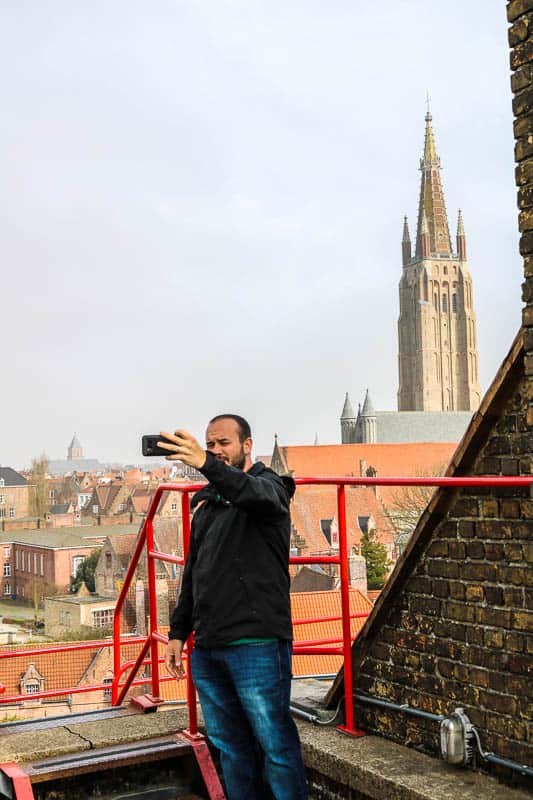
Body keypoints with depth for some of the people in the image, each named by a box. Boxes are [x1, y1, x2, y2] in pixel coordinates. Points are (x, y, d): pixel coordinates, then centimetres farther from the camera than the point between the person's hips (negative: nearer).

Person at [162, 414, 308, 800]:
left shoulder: (269, 487, -2)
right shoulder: (205, 502, 18)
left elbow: (254, 494, -29)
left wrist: (206, 464, -46)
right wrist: (178, 632, 17)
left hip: (257, 645, -7)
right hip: (207, 648, 7)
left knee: (276, 746, -2)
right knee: (230, 747, 13)